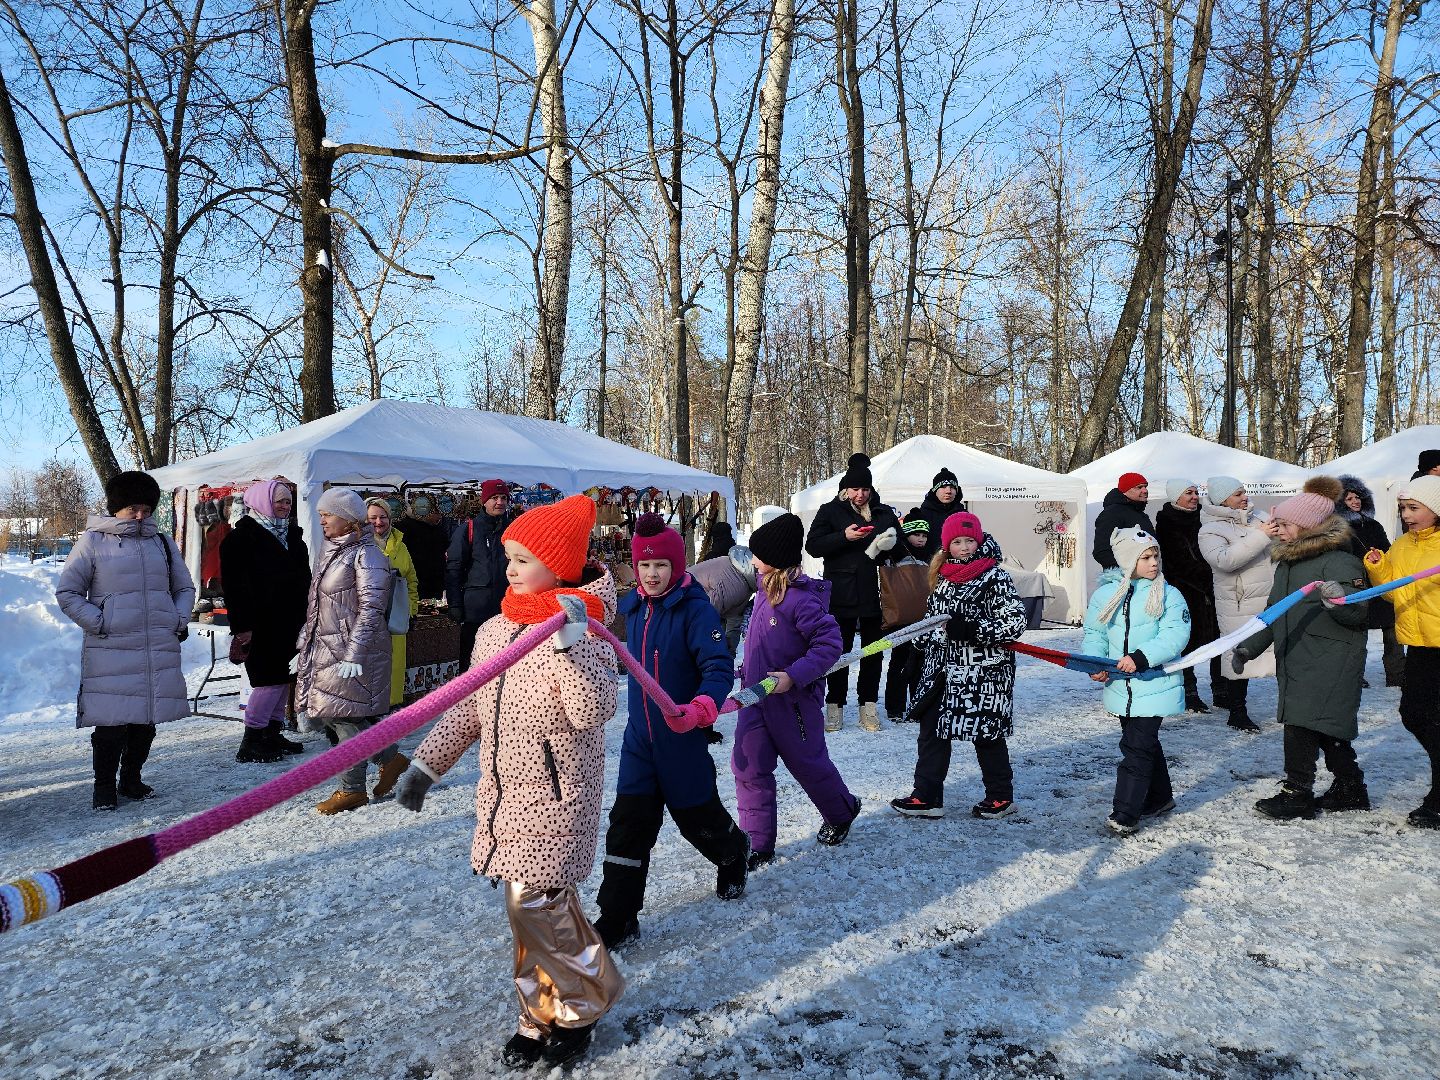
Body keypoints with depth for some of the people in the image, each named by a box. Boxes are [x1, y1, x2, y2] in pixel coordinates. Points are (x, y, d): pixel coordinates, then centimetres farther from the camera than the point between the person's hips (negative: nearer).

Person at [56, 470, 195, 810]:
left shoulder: (162, 542, 14)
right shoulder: (93, 541, 2)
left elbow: (184, 587, 23)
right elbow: (67, 592, 3)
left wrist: (180, 620, 8)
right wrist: (98, 622, -8)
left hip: (160, 647, 4)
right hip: (111, 650, -4)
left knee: (147, 719, 9)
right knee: (111, 722, -5)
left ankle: (131, 779, 25)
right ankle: (105, 787, 12)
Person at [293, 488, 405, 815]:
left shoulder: (366, 555, -11)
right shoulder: (330, 552, 16)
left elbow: (371, 609, -16)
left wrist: (353, 653, -21)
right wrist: (304, 647, 20)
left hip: (353, 650, -9)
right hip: (325, 647, 9)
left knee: (346, 714, -4)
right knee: (335, 713, 8)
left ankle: (352, 789, 9)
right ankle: (390, 757, 21)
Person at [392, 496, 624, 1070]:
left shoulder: (579, 633, -14)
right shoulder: (493, 631, 6)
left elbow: (593, 711, -27)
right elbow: (468, 709, 13)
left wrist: (568, 644, -36)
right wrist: (426, 764, 11)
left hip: (557, 794, -6)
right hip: (504, 788, 6)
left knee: (537, 906, -3)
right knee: (533, 904, 15)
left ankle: (578, 1008, 23)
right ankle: (543, 1014, 32)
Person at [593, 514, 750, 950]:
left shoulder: (695, 608, -18)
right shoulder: (632, 607, 2)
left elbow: (719, 668, -27)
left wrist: (700, 709, -42)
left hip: (683, 738, -4)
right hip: (639, 735, 5)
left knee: (697, 814, 13)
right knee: (629, 823, 1)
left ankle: (734, 854, 47)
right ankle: (617, 917, 9)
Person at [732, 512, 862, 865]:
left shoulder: (801, 599, -25)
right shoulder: (765, 589, 1)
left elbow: (829, 644, -25)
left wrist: (793, 676, -30)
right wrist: (749, 671, 16)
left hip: (792, 700, -7)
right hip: (756, 696, 7)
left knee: (807, 762, 13)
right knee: (748, 767, 4)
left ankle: (842, 811, 42)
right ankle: (758, 845, 14)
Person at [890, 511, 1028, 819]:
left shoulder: (995, 578, -12)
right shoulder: (943, 576, 9)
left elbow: (1016, 622, -17)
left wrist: (973, 630, -24)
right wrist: (919, 650, 18)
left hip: (983, 671, -7)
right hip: (943, 669, 7)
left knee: (987, 733, 5)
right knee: (931, 729, 7)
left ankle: (1001, 797, 24)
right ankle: (927, 797, 15)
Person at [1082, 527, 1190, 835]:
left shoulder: (1169, 595, -5)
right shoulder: (1105, 595, 3)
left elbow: (1175, 636, -15)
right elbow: (1094, 635, 6)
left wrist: (1141, 657, -27)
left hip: (1155, 687, -4)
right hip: (1121, 686, 4)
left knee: (1137, 747, -7)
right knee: (1144, 743, 18)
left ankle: (1124, 815, -3)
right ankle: (1160, 798, 37)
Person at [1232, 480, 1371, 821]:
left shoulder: (1339, 562, -13)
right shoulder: (1286, 562, 15)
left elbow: (1359, 613, -17)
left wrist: (1339, 598, -38)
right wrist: (1249, 646, 18)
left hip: (1328, 662, -9)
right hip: (1295, 660, 9)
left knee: (1303, 723, -10)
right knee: (1329, 728, 15)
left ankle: (1297, 793, -2)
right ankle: (1350, 788, 27)